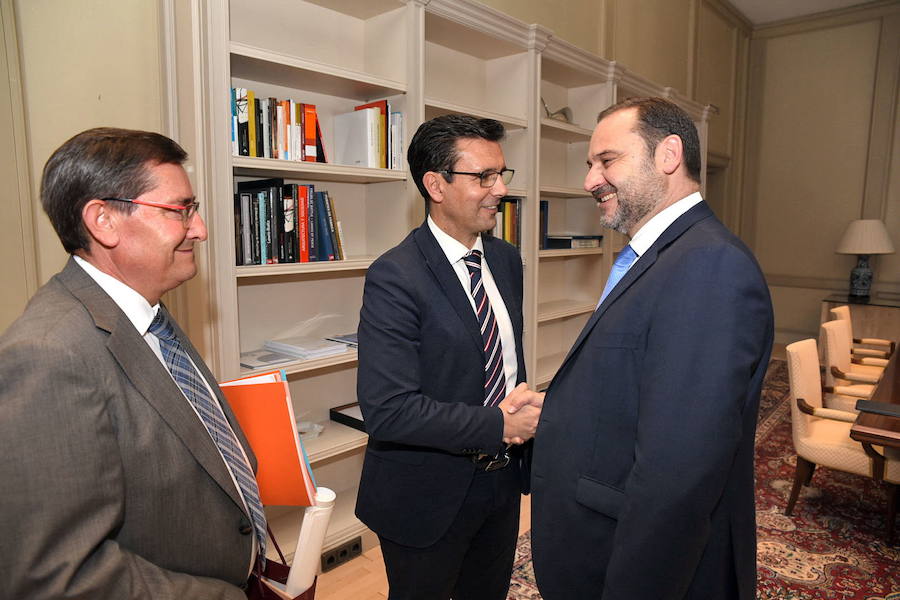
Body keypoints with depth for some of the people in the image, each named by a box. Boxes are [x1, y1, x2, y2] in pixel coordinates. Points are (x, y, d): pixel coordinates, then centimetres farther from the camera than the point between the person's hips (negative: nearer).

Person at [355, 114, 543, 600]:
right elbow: (387, 410, -29)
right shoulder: (395, 277, -24)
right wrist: (499, 424, -24)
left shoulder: (506, 259, 1)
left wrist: (521, 398, -7)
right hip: (430, 495, -6)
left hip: (503, 479, 7)